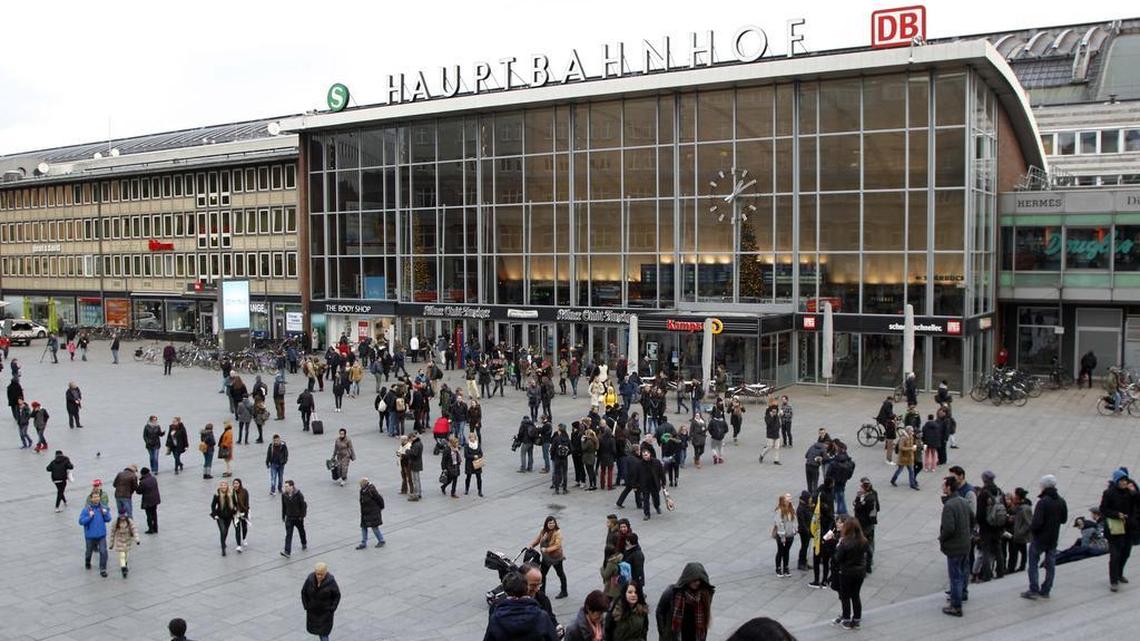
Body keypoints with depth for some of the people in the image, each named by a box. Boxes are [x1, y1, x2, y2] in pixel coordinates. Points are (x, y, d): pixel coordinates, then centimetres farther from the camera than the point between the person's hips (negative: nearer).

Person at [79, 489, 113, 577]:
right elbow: (81, 521, -13)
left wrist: (105, 514, -17)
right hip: (90, 535, -1)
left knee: (103, 552, -9)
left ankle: (103, 569, 2)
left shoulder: (103, 508, -3)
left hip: (101, 535, 1)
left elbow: (108, 520, 3)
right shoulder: (86, 509, -12)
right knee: (89, 551, 19)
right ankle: (87, 563, 50)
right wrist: (89, 516, -26)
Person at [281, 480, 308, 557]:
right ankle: (287, 552, -16)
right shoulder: (284, 494, -5)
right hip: (289, 518, 2)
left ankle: (304, 544, 45)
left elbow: (303, 505, -12)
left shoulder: (298, 494, -17)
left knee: (301, 531, 19)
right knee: (288, 534, -9)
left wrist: (302, 516, -13)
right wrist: (283, 516, 8)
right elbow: (283, 506, 6)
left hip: (298, 518, -2)